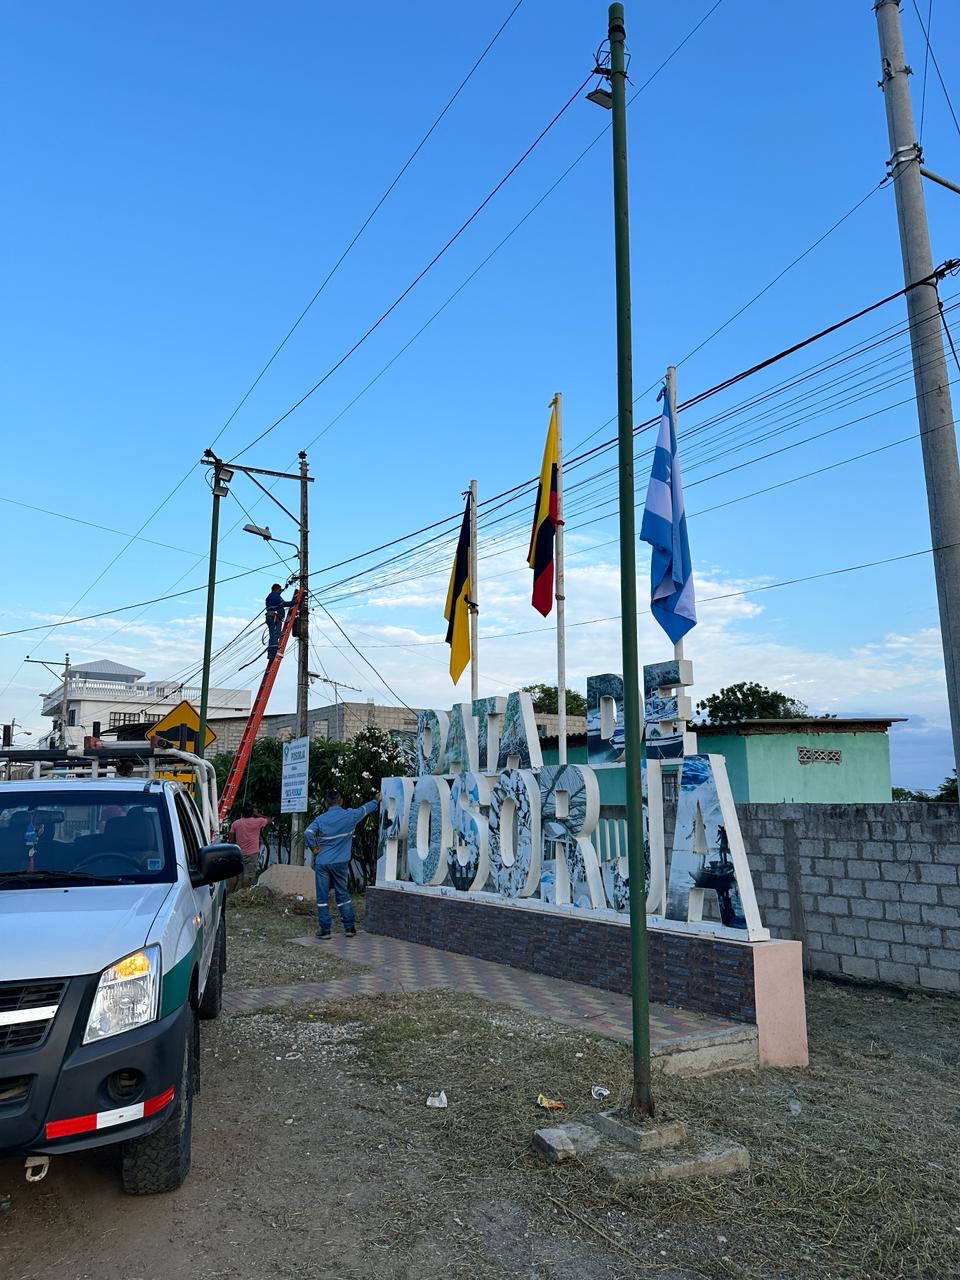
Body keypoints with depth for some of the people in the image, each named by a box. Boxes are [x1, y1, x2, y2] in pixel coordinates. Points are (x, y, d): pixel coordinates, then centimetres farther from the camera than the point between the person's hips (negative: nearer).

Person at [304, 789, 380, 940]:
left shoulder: (320, 819, -4)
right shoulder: (350, 815, -2)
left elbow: (307, 833, -18)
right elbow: (365, 809, 16)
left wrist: (313, 848, -3)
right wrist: (376, 801, 34)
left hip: (322, 862, -1)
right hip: (340, 863, 1)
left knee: (322, 897, 6)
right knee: (342, 895, 12)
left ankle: (324, 930, 7)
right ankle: (350, 927, 14)